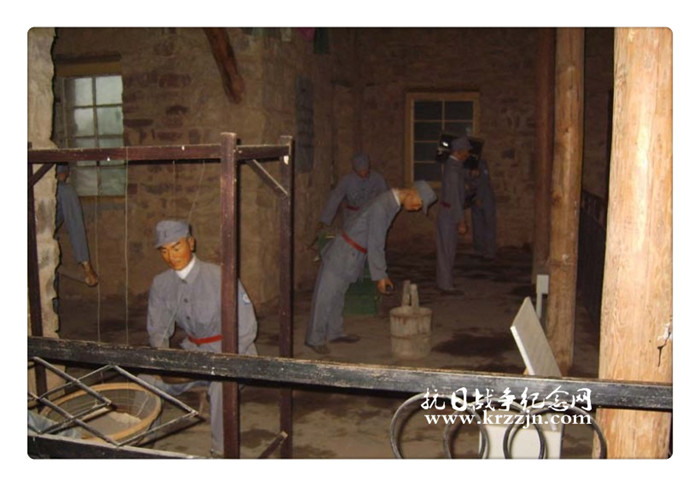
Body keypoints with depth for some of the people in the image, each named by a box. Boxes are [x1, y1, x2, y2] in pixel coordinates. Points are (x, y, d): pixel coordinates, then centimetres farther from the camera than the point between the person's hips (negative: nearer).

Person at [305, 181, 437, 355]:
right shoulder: (381, 207, -25)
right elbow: (374, 244, -23)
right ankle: (315, 339, 10)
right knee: (326, 295, 1)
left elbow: (378, 241, 13)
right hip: (343, 254, -9)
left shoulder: (392, 203, 5)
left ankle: (334, 333, 31)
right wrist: (380, 276, -17)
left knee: (337, 294, 19)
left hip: (353, 255, 9)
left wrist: (382, 274, 16)